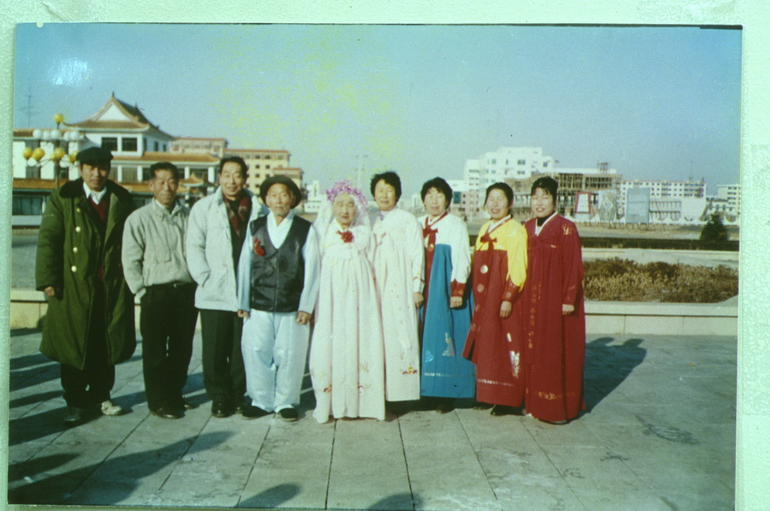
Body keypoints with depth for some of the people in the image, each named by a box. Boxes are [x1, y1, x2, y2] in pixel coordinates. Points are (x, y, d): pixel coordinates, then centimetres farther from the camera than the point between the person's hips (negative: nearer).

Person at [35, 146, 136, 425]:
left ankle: (101, 396, 27)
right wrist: (48, 280, -10)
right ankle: (76, 403, 18)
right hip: (74, 285, -2)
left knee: (107, 345, 10)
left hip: (113, 286, 2)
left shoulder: (122, 199, 8)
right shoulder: (63, 198, 2)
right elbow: (48, 240, -3)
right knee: (74, 347, 4)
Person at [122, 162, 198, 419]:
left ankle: (174, 395, 29)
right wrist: (143, 292, -6)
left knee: (182, 349, 12)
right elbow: (130, 261, -2)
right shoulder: (139, 218, -2)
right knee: (155, 351, 4)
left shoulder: (188, 215, 7)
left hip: (186, 291, 3)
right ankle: (158, 401, 18)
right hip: (156, 294, -3)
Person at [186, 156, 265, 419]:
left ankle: (239, 395, 21)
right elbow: (194, 247, 2)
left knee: (243, 350, 6)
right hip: (215, 294, -1)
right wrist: (206, 280, -7)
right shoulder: (203, 208, 6)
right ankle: (219, 397, 21)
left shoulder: (258, 210, 8)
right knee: (215, 350, 5)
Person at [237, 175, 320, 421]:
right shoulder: (255, 227, 10)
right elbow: (244, 265, 9)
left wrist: (306, 306, -4)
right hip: (258, 306, 2)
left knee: (289, 355, 4)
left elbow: (311, 269, 0)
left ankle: (286, 402, 21)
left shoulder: (305, 229, 3)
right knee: (256, 353, 3)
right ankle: (261, 401, 20)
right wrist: (243, 303, 5)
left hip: (292, 307, -2)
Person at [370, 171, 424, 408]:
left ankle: (398, 394, -1)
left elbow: (417, 255, -2)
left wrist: (417, 288, -7)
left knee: (401, 334, -6)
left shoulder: (408, 220, 3)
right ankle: (378, 393, 6)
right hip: (375, 288, 4)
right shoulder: (371, 222, 17)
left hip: (400, 289, -4)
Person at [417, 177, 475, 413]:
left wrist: (458, 291, -15)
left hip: (446, 290, -5)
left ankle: (446, 394, 4)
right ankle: (427, 389, 14)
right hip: (423, 291, 5)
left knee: (445, 338, -4)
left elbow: (462, 260, -7)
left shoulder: (456, 225, -1)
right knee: (425, 338, 5)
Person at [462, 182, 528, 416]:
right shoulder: (484, 230, 13)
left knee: (506, 345, -1)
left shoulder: (515, 230, -8)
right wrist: (478, 299, 10)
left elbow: (518, 268, -14)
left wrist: (508, 298, -19)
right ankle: (489, 395, 22)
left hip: (505, 297, -7)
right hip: (485, 299, 7)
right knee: (486, 345, 11)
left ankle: (508, 400, 8)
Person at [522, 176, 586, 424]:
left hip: (557, 298, -6)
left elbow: (573, 266, -11)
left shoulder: (565, 228, -8)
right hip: (533, 298, 6)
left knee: (558, 351, 0)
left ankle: (560, 407, 9)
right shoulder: (528, 227, 10)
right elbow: (524, 264, 12)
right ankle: (536, 403, 19)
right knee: (535, 349, 9)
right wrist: (523, 296, 8)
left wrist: (569, 299, -15)